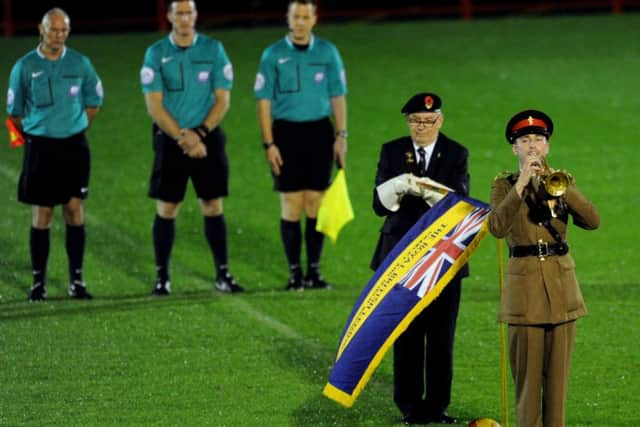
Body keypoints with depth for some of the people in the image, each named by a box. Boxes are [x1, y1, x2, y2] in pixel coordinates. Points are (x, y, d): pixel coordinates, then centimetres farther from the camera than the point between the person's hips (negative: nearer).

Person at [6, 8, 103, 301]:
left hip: (74, 145, 1)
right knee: (42, 215, -1)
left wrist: (74, 126, 11)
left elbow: (93, 103, 16)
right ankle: (39, 282, 5)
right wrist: (33, 134, 7)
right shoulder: (24, 67, -2)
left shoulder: (80, 64, 2)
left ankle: (76, 280, 5)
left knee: (75, 211, -1)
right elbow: (14, 111, 8)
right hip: (39, 147, -1)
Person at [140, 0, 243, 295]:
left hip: (208, 138, 1)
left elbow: (223, 99, 1)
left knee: (213, 205, 2)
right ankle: (162, 276, 8)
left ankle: (223, 274, 8)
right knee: (166, 208, 0)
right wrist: (182, 137, -13)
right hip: (169, 139, -1)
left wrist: (199, 133, -11)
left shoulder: (213, 50, 3)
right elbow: (154, 106, -4)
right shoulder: (156, 54, 0)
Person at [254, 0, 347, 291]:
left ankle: (314, 270, 11)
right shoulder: (273, 55, 0)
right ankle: (294, 272, 7)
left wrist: (341, 136, 0)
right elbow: (263, 101, 0)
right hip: (286, 132, -1)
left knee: (315, 204, 3)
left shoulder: (327, 52, 5)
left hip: (319, 131, 1)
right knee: (291, 207, -1)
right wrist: (269, 144, -6)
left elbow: (338, 97, 9)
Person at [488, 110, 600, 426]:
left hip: (561, 284, 2)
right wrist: (522, 183, -21)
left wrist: (559, 185, -17)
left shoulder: (561, 181, 9)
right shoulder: (504, 185, 2)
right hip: (524, 284, -2)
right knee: (528, 373, -2)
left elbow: (592, 220, -7)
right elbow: (496, 228, -17)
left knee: (557, 371, 4)